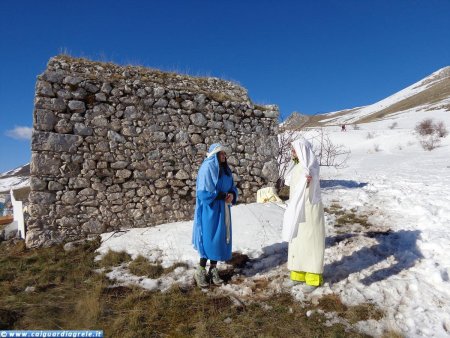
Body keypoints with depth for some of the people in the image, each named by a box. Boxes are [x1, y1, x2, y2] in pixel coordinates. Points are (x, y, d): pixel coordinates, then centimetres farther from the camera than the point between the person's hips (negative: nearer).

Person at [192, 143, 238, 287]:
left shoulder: (225, 169, 10)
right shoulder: (207, 168, -15)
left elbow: (232, 187, 14)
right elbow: (204, 192, -21)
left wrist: (232, 194, -8)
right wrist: (223, 196, -16)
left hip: (223, 210, 8)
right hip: (210, 210, -7)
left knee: (220, 238, 11)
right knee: (209, 239, -1)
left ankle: (213, 270, 25)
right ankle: (200, 271, 15)